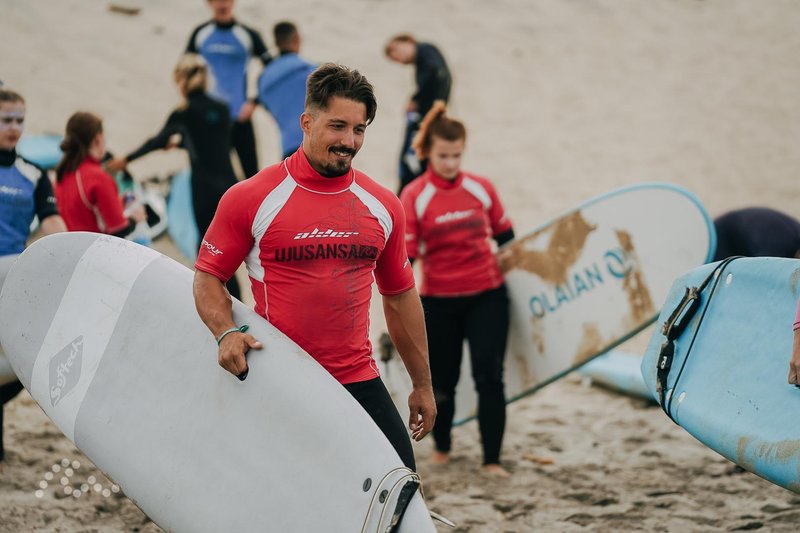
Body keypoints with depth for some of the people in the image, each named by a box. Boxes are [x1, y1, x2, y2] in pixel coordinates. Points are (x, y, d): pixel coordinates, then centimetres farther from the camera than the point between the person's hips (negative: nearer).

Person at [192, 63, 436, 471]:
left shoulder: (382, 207, 7)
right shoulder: (251, 199, -4)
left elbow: (400, 296, 17)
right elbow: (208, 277, 2)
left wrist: (422, 384, 21)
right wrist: (226, 333, -18)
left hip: (359, 382, 3)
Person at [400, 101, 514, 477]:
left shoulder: (481, 188, 0)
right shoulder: (414, 197, -8)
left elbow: (506, 238, 12)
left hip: (487, 295, 1)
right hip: (439, 302, -1)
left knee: (489, 376, -8)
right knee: (442, 380, 11)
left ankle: (492, 459, 0)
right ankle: (442, 449, 36)